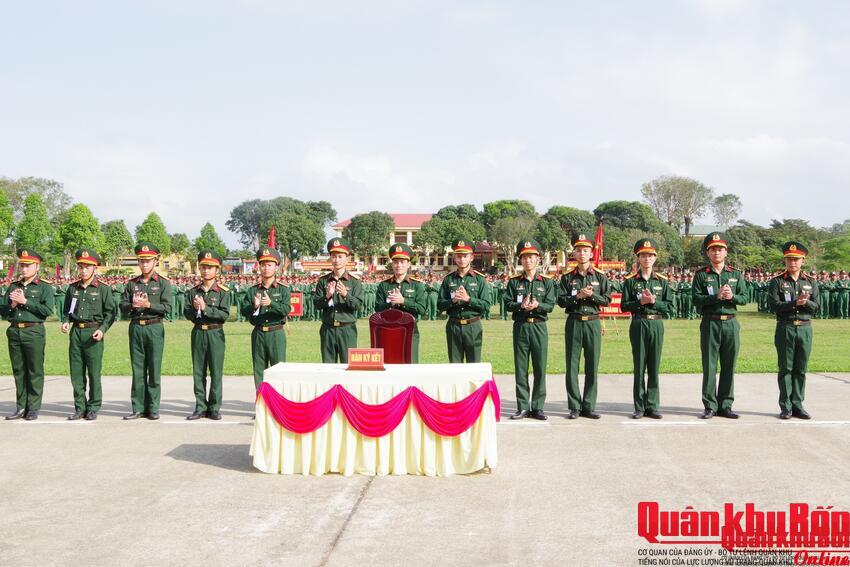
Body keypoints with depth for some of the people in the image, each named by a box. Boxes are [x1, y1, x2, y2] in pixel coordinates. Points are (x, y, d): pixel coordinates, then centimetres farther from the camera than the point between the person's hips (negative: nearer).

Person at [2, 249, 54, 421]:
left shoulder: (44, 287, 0)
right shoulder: (13, 286, 15)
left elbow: (48, 310, -13)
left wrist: (25, 301, -13)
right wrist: (13, 304, -7)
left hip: (34, 331, -5)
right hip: (14, 331, 5)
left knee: (35, 371, -2)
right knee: (18, 371, 8)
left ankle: (33, 409, 3)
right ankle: (21, 408, 15)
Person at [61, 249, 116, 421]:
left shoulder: (103, 288, -1)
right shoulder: (73, 288, 11)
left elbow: (110, 312, -1)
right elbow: (67, 309, 21)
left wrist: (102, 329, -14)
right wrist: (66, 321, 2)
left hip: (93, 333, -4)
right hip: (76, 331, 4)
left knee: (94, 373, -1)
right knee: (76, 373, 6)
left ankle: (93, 408, 7)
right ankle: (80, 408, 14)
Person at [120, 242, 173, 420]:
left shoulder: (163, 283, 2)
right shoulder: (132, 283, 12)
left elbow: (167, 307, -7)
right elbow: (122, 307, 8)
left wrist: (148, 304, -17)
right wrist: (132, 305, -11)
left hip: (154, 328, -3)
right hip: (136, 328, 3)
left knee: (154, 369, -1)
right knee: (137, 370, 4)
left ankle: (153, 408, 5)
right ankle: (138, 408, 9)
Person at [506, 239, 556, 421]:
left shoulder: (546, 282, 7)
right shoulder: (514, 282, 8)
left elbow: (550, 305, -2)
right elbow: (507, 304, 0)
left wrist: (537, 305, -21)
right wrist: (521, 306, -18)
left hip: (539, 326, 0)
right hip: (520, 326, 0)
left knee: (540, 368, 0)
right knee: (521, 368, 2)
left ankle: (537, 407, 8)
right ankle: (523, 407, 8)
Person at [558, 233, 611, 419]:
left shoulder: (600, 277, 7)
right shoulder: (567, 277, 6)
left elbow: (607, 300, 3)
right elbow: (560, 300, 0)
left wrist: (591, 295, -12)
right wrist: (577, 296, -13)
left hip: (593, 322, 0)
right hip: (574, 322, 0)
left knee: (592, 367, 2)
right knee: (572, 367, -1)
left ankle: (589, 406, 9)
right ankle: (574, 407, 5)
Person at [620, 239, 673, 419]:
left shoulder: (662, 281, 6)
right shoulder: (631, 280, 3)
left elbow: (670, 307, 2)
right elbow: (624, 306, 0)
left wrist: (653, 301, -12)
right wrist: (640, 302, -14)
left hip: (656, 325, 1)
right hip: (638, 325, -1)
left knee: (654, 367, 3)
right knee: (639, 366, 1)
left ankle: (652, 406, 9)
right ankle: (639, 407, 6)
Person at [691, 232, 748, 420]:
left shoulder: (736, 274, 11)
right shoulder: (701, 275, 4)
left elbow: (745, 298, 5)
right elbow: (696, 299, -6)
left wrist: (732, 296, -15)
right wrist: (717, 296, -17)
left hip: (731, 323, 2)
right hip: (710, 323, -2)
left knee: (729, 366, 4)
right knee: (709, 366, -2)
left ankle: (725, 405, 11)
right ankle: (710, 406, 4)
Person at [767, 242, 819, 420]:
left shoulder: (811, 282, 10)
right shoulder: (777, 282, 1)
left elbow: (816, 308, 3)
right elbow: (774, 305, -10)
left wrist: (806, 302, -16)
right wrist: (795, 303, -19)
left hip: (805, 329, 3)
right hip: (785, 329, -3)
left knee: (801, 369, 6)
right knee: (785, 369, 0)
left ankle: (797, 404, 13)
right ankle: (785, 406, 4)